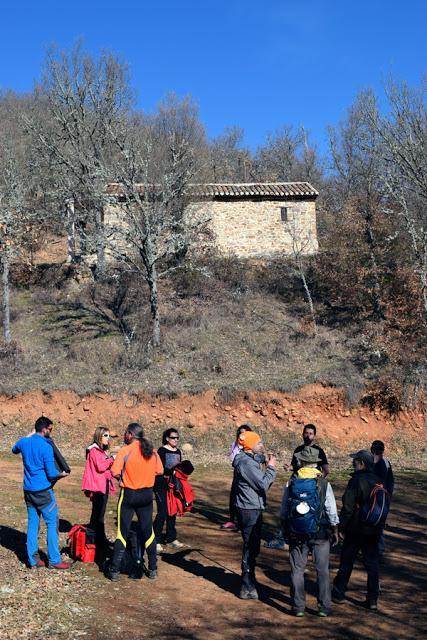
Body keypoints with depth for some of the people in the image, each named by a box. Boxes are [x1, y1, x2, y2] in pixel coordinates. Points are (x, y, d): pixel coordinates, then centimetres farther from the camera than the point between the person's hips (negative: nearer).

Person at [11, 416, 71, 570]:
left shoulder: (24, 442, 2)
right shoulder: (46, 447, -17)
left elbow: (14, 450, 27)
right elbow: (51, 473, -16)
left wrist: (29, 437, 25)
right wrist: (61, 474, 4)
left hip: (28, 491, 7)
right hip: (43, 491, -7)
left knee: (33, 524, 11)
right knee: (52, 523, 1)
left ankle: (33, 560, 14)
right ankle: (54, 560, 3)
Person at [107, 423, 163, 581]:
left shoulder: (125, 450, -13)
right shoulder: (152, 451, 1)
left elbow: (115, 472, -18)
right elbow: (159, 471, 6)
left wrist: (123, 478, 2)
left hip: (129, 494, -4)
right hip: (147, 494, 4)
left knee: (122, 532, 4)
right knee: (148, 531, 13)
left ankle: (115, 570, 6)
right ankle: (153, 569, 18)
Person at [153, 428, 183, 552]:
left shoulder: (178, 452, 14)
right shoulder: (162, 451, -7)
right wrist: (172, 472, -27)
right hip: (162, 486, -7)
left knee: (172, 512, 10)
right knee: (162, 513, -10)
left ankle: (171, 538, 21)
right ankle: (156, 540, -3)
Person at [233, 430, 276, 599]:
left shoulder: (250, 460, 12)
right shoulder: (247, 463, -21)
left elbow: (260, 483, 18)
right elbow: (263, 484, -23)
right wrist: (271, 467, -10)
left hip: (252, 509, 10)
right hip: (250, 510, -10)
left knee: (252, 546, 20)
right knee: (251, 547, -4)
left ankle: (249, 581, 34)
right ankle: (247, 588, 3)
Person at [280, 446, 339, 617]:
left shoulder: (291, 483, -4)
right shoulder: (323, 483, -9)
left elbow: (283, 512, 4)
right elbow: (332, 512, -5)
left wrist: (285, 530, 19)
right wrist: (335, 532, 9)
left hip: (296, 534, 1)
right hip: (320, 534, -1)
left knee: (297, 570, 9)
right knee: (322, 571, 10)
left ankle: (298, 607, 12)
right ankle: (324, 607, 13)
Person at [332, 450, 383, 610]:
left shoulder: (356, 480, -15)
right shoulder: (378, 481, 6)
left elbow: (347, 507, -17)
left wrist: (341, 528, -10)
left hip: (355, 530, -5)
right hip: (374, 530, 5)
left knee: (346, 562, 8)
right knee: (372, 564, 9)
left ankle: (339, 594, 17)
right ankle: (373, 599, 9)